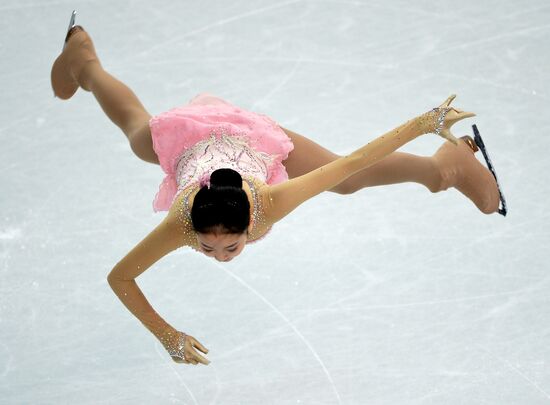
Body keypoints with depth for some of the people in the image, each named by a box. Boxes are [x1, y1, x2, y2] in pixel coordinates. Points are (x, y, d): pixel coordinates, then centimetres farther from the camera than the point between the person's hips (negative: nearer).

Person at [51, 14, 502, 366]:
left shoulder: (270, 204, -45)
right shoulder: (182, 223, -46)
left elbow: (353, 162, -38)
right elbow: (119, 278, -31)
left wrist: (426, 122, -32)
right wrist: (168, 337, -35)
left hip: (250, 135, 0)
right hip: (185, 137, 0)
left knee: (349, 182, 15)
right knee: (137, 127, 35)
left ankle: (437, 165, 43)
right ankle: (85, 61, 63)